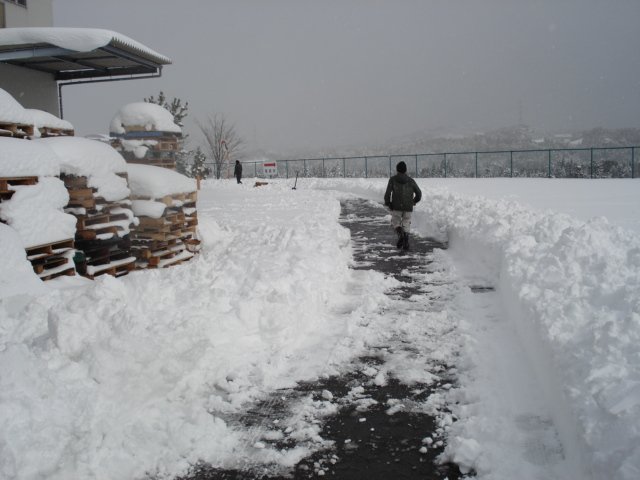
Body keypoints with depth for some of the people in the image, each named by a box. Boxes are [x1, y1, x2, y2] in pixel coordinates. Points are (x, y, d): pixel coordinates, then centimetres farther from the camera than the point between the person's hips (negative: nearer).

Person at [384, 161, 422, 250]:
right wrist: (414, 201, 25)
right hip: (408, 207, 2)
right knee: (406, 225, 13)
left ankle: (400, 234, -15)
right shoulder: (411, 180, 5)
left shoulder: (393, 179, -1)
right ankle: (405, 243, 3)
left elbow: (388, 192, -9)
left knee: (395, 223, 14)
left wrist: (387, 203, 7)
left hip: (396, 207, -2)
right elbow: (419, 193, 6)